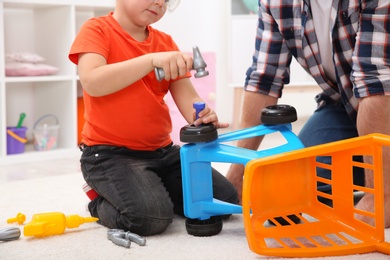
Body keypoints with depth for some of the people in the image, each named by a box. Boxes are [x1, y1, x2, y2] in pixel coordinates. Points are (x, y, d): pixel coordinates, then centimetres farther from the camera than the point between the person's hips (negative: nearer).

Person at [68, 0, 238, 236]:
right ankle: (102, 203, 2)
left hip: (162, 151, 7)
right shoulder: (97, 30, -7)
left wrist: (201, 116, -23)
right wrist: (151, 60, -32)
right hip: (109, 153, -6)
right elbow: (92, 82, -26)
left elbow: (187, 96, 1)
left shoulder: (165, 42, 10)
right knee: (151, 216, -30)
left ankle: (153, 191, 16)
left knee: (226, 199, -1)